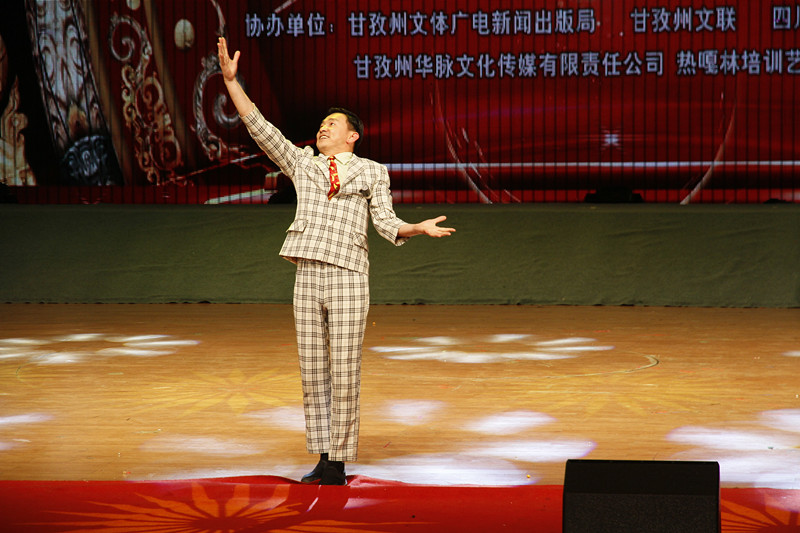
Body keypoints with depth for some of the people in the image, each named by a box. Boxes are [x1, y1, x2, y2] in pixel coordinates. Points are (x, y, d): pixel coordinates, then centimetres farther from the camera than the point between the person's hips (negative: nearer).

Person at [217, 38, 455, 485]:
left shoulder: (372, 172, 8)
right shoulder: (302, 165, 15)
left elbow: (386, 222, 1)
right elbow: (260, 127, 9)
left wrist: (418, 228, -19)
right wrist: (231, 80, 2)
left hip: (349, 281, -4)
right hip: (308, 280, 4)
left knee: (345, 375, -3)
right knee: (313, 375, 6)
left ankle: (339, 464, 4)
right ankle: (323, 460, 15)